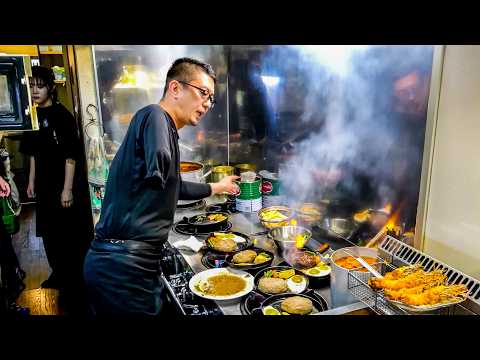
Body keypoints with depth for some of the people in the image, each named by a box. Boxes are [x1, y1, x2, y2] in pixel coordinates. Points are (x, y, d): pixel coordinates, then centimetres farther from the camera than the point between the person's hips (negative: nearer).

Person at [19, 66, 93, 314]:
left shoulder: (62, 115, -14)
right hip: (45, 185, 8)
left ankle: (77, 283, 16)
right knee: (50, 232, 19)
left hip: (65, 186, -7)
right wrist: (32, 181, 15)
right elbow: (34, 152, 15)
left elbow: (71, 155, -17)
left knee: (72, 235, 2)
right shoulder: (32, 115, 7)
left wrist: (68, 188, -19)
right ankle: (60, 274, 39)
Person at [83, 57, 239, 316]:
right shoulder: (155, 116, -12)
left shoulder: (168, 130, 17)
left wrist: (216, 187, 43)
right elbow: (157, 172, -35)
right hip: (123, 265, -9)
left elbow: (174, 187, 33)